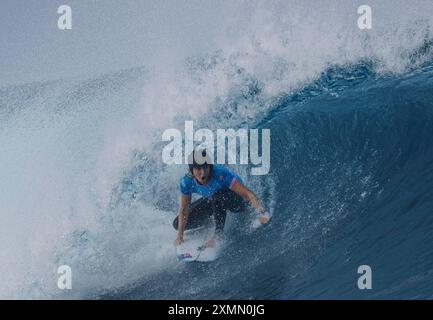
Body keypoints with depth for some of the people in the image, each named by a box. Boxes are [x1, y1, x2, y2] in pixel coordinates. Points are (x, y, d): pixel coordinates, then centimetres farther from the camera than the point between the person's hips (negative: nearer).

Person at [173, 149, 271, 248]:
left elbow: (247, 193, -39)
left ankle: (218, 232, -20)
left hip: (236, 200, -4)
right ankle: (208, 220, 21)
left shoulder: (220, 174, -37)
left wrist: (262, 212, -53)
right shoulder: (187, 181, -25)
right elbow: (184, 209, -12)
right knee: (178, 224, -4)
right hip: (212, 200, 4)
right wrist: (180, 235, -13)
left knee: (217, 195, -39)